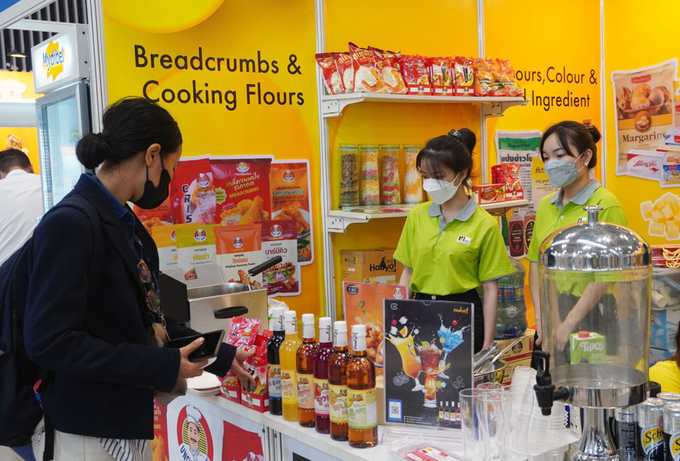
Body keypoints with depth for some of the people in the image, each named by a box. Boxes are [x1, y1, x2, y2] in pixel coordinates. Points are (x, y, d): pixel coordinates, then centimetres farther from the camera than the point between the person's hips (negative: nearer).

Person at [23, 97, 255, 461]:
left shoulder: (125, 225, 8)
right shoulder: (70, 224, -20)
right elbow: (48, 341, -25)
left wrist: (221, 357, 15)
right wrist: (163, 366, -23)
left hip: (129, 422, 9)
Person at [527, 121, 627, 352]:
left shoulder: (606, 205, -11)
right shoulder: (545, 205, 8)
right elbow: (535, 263, 9)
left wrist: (568, 324, -18)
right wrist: (540, 317, 0)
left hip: (591, 315, -5)